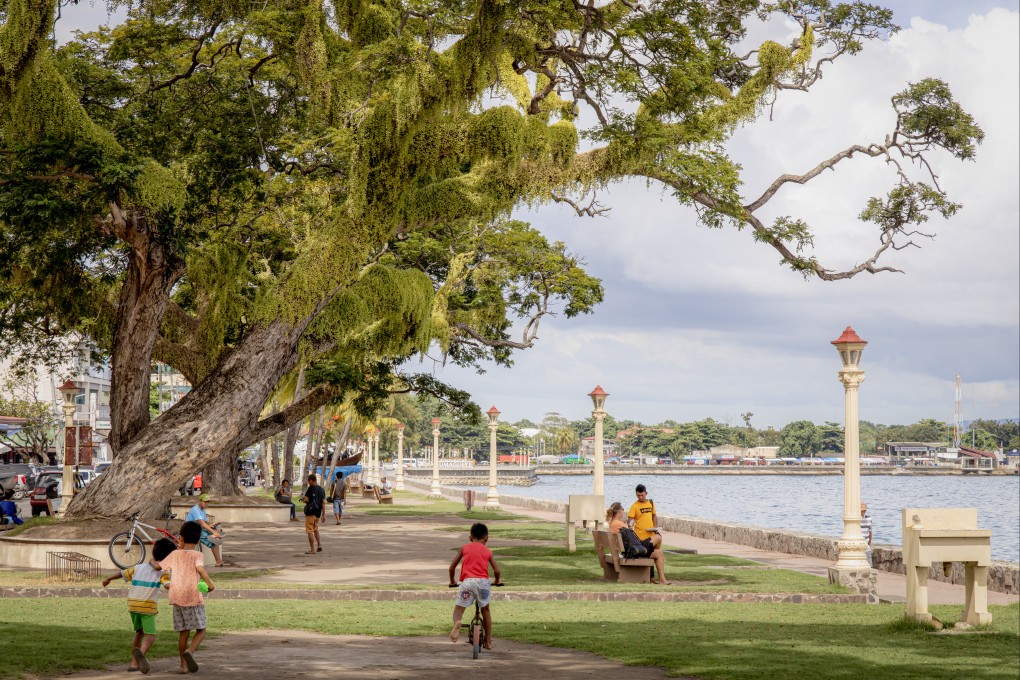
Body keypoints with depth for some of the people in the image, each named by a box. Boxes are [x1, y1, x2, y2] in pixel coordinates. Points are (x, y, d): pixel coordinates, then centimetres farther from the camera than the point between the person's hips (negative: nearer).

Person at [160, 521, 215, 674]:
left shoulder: (174, 554, 7)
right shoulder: (197, 555, -5)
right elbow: (200, 568, -24)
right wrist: (210, 584, -14)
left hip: (177, 599, 4)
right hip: (193, 598, -4)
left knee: (183, 633, 11)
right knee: (201, 630, 5)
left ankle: (183, 666, 9)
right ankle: (190, 651, -21)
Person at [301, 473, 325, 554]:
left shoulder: (311, 488, -10)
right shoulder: (321, 489, 9)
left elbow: (306, 500, -14)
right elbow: (323, 503, 7)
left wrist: (303, 498, 9)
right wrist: (323, 514, 8)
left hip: (310, 511, -7)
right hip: (318, 512, 7)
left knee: (310, 531, -2)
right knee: (315, 529, 23)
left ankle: (312, 549, -4)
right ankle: (319, 546, 13)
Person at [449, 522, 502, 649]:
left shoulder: (464, 548, 19)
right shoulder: (487, 551, 19)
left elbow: (452, 568, 19)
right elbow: (496, 570, 11)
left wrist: (452, 581, 37)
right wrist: (496, 581, 33)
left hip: (467, 581, -1)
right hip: (483, 581, 1)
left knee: (459, 608, 2)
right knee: (485, 609, 21)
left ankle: (457, 622, -34)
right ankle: (488, 641, 25)